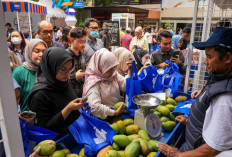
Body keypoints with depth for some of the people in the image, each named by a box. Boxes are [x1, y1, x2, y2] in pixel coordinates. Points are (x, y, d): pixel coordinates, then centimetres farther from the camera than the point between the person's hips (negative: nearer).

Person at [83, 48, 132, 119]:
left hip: (120, 110, 7)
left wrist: (130, 71, -14)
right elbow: (95, 106, -24)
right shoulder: (93, 82, -16)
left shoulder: (114, 74, 5)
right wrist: (115, 113, -23)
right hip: (106, 116, -6)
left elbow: (125, 86, -3)